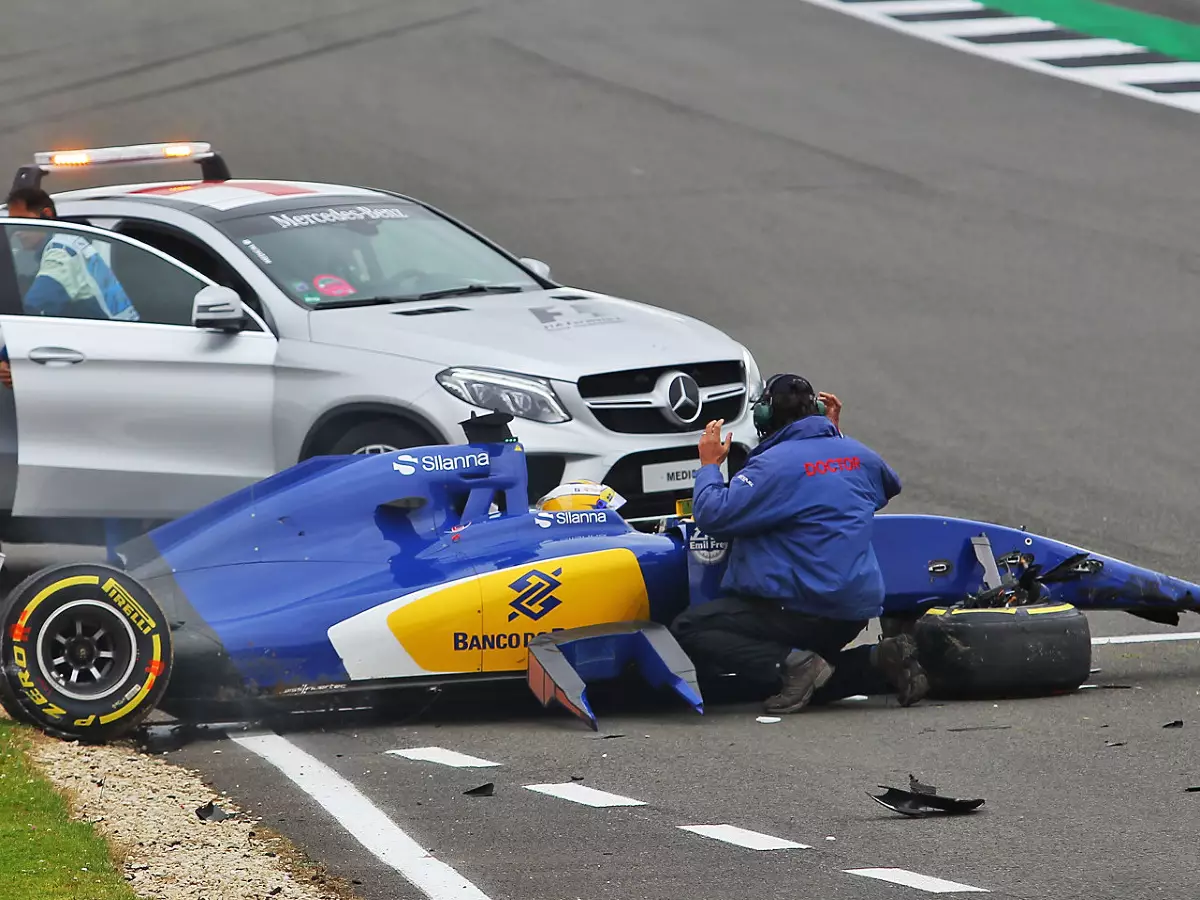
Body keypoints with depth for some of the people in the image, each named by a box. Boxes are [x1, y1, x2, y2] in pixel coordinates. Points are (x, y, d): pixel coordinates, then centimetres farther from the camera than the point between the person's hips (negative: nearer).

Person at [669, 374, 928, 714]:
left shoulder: (772, 464, -14)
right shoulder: (858, 455, 8)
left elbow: (713, 516, -17)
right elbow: (889, 487, 32)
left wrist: (709, 466, 1)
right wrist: (836, 435, 34)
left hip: (799, 608, -8)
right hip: (857, 608, 8)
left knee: (686, 629, -6)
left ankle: (789, 663, -21)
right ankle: (880, 661, 2)